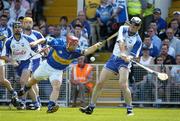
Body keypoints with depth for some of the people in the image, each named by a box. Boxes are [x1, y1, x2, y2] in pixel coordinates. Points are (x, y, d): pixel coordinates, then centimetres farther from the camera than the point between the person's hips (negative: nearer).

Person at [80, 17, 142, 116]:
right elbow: (121, 41, -18)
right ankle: (91, 107, 14)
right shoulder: (123, 29, -1)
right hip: (114, 58, 4)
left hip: (124, 62, -4)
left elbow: (133, 55, -13)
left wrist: (129, 57, -36)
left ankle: (129, 109, -12)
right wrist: (122, 53, -34)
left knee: (123, 85, -24)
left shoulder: (138, 40, -7)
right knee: (99, 83, 2)